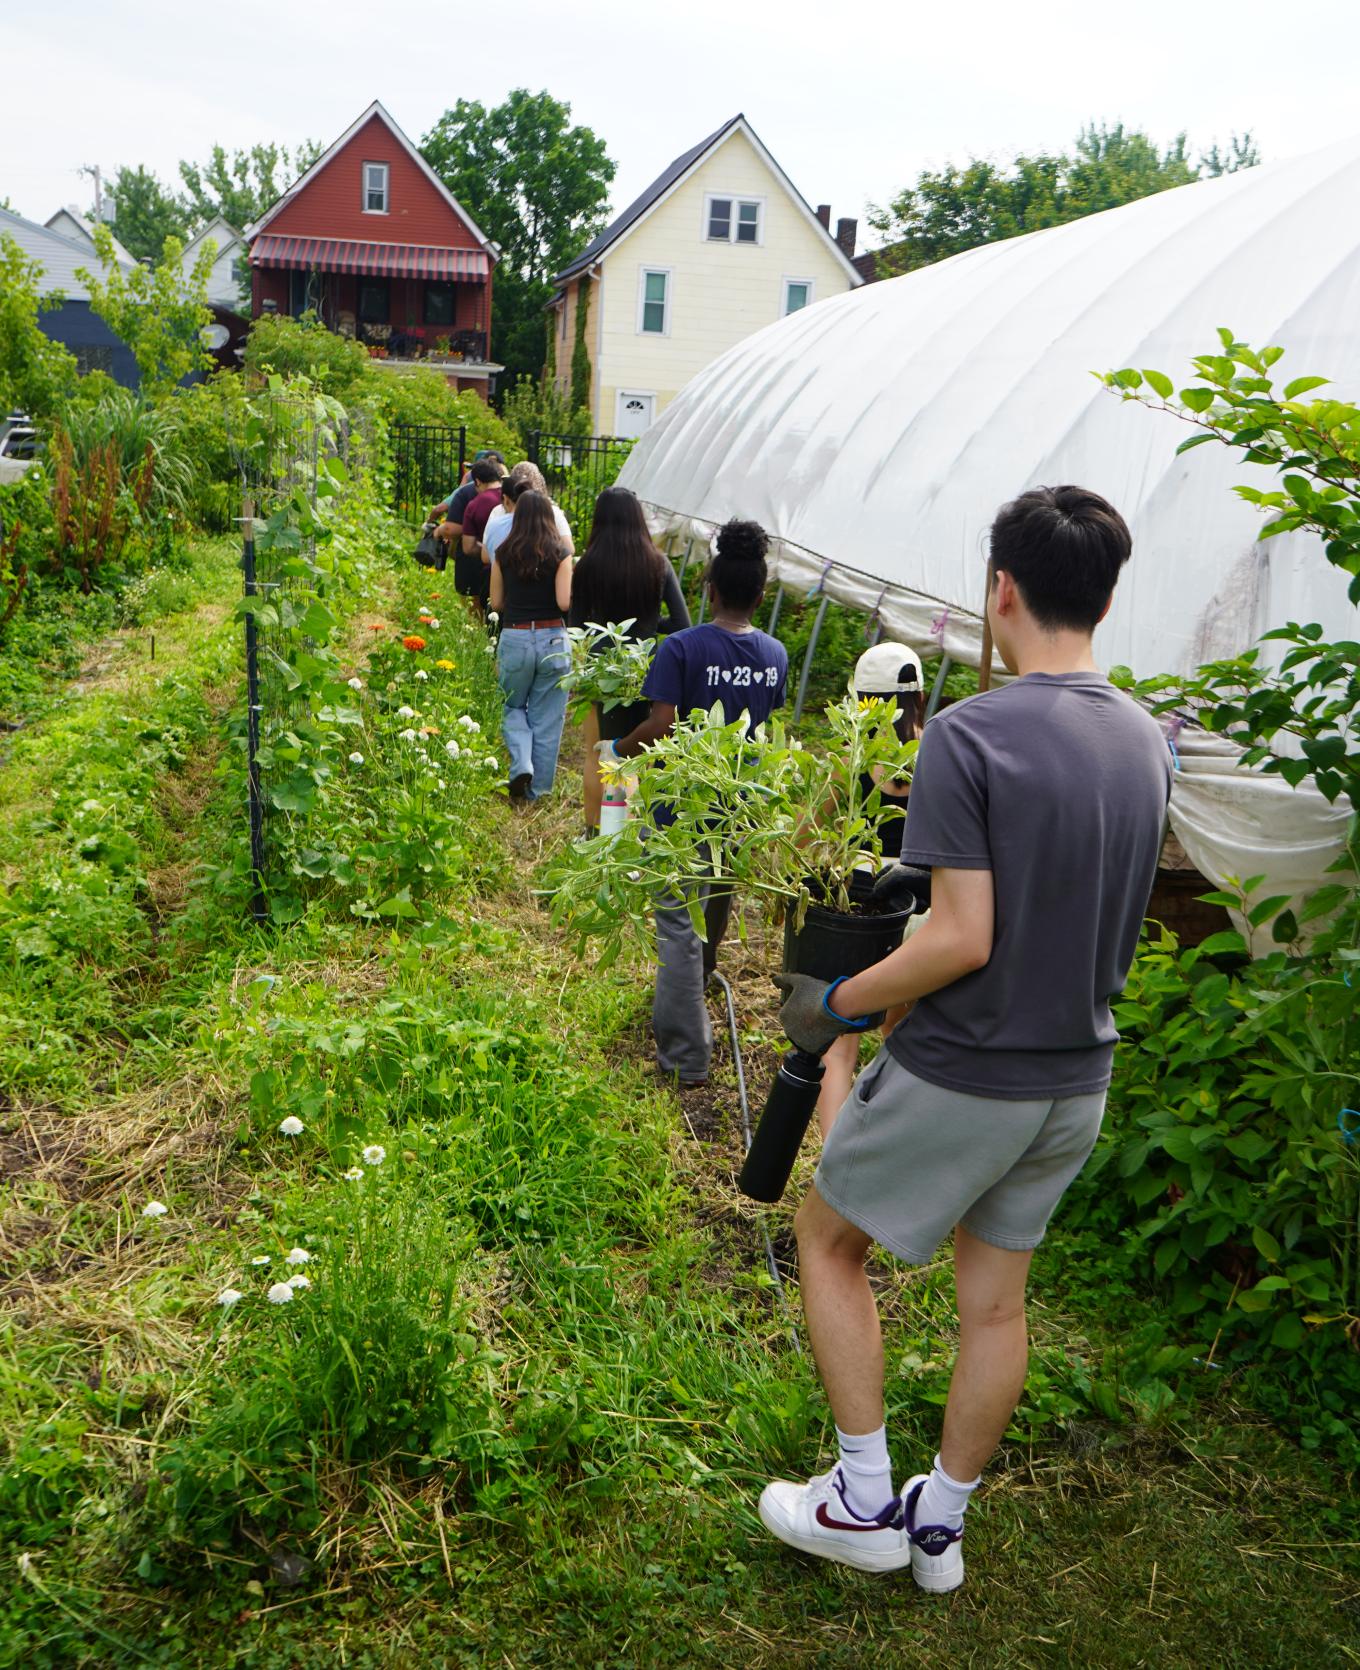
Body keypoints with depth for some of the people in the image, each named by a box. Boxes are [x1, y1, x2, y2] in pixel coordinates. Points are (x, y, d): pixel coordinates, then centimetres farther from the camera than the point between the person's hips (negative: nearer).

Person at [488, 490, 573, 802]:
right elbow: (565, 603, -12)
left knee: (513, 708, 20)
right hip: (553, 640, -1)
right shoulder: (559, 554, -6)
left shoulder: (505, 554, 1)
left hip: (514, 638, 1)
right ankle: (537, 788, 16)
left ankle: (521, 765, -4)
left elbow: (496, 603, 6)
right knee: (547, 718, 10)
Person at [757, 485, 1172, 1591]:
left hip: (960, 1077, -6)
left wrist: (836, 1001, -11)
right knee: (996, 1298, 19)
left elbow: (962, 939, -24)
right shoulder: (1146, 742, 2)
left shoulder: (969, 737, -21)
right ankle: (940, 1523, 36)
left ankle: (864, 1501, 23)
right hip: (1078, 1078, 7)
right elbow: (1102, 914, 10)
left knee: (829, 1240, 16)